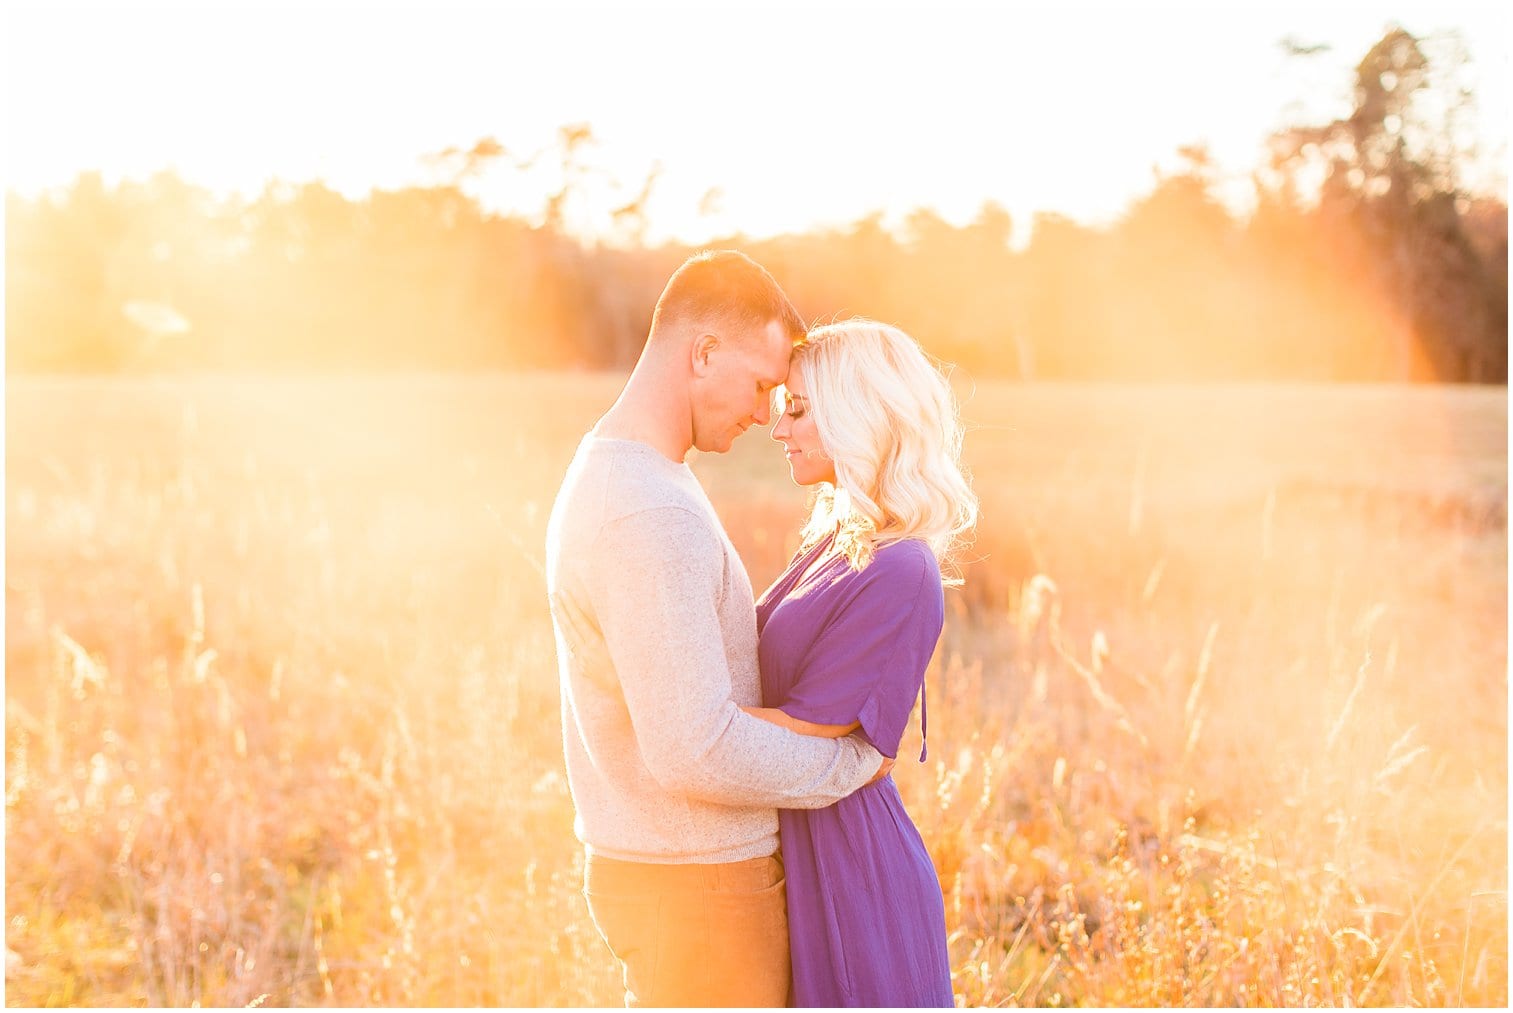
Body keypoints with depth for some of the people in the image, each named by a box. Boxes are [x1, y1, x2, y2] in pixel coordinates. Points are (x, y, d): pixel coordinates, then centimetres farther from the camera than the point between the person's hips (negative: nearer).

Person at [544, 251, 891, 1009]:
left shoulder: (609, 472, 9)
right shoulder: (651, 518, -27)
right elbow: (697, 751, -30)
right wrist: (850, 763, -14)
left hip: (651, 862, 10)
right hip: (697, 888, -10)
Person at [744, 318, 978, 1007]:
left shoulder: (898, 575, -21)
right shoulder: (835, 541, 7)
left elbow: (806, 731, -21)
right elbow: (758, 673, 10)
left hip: (848, 869, -8)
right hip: (799, 852, 8)